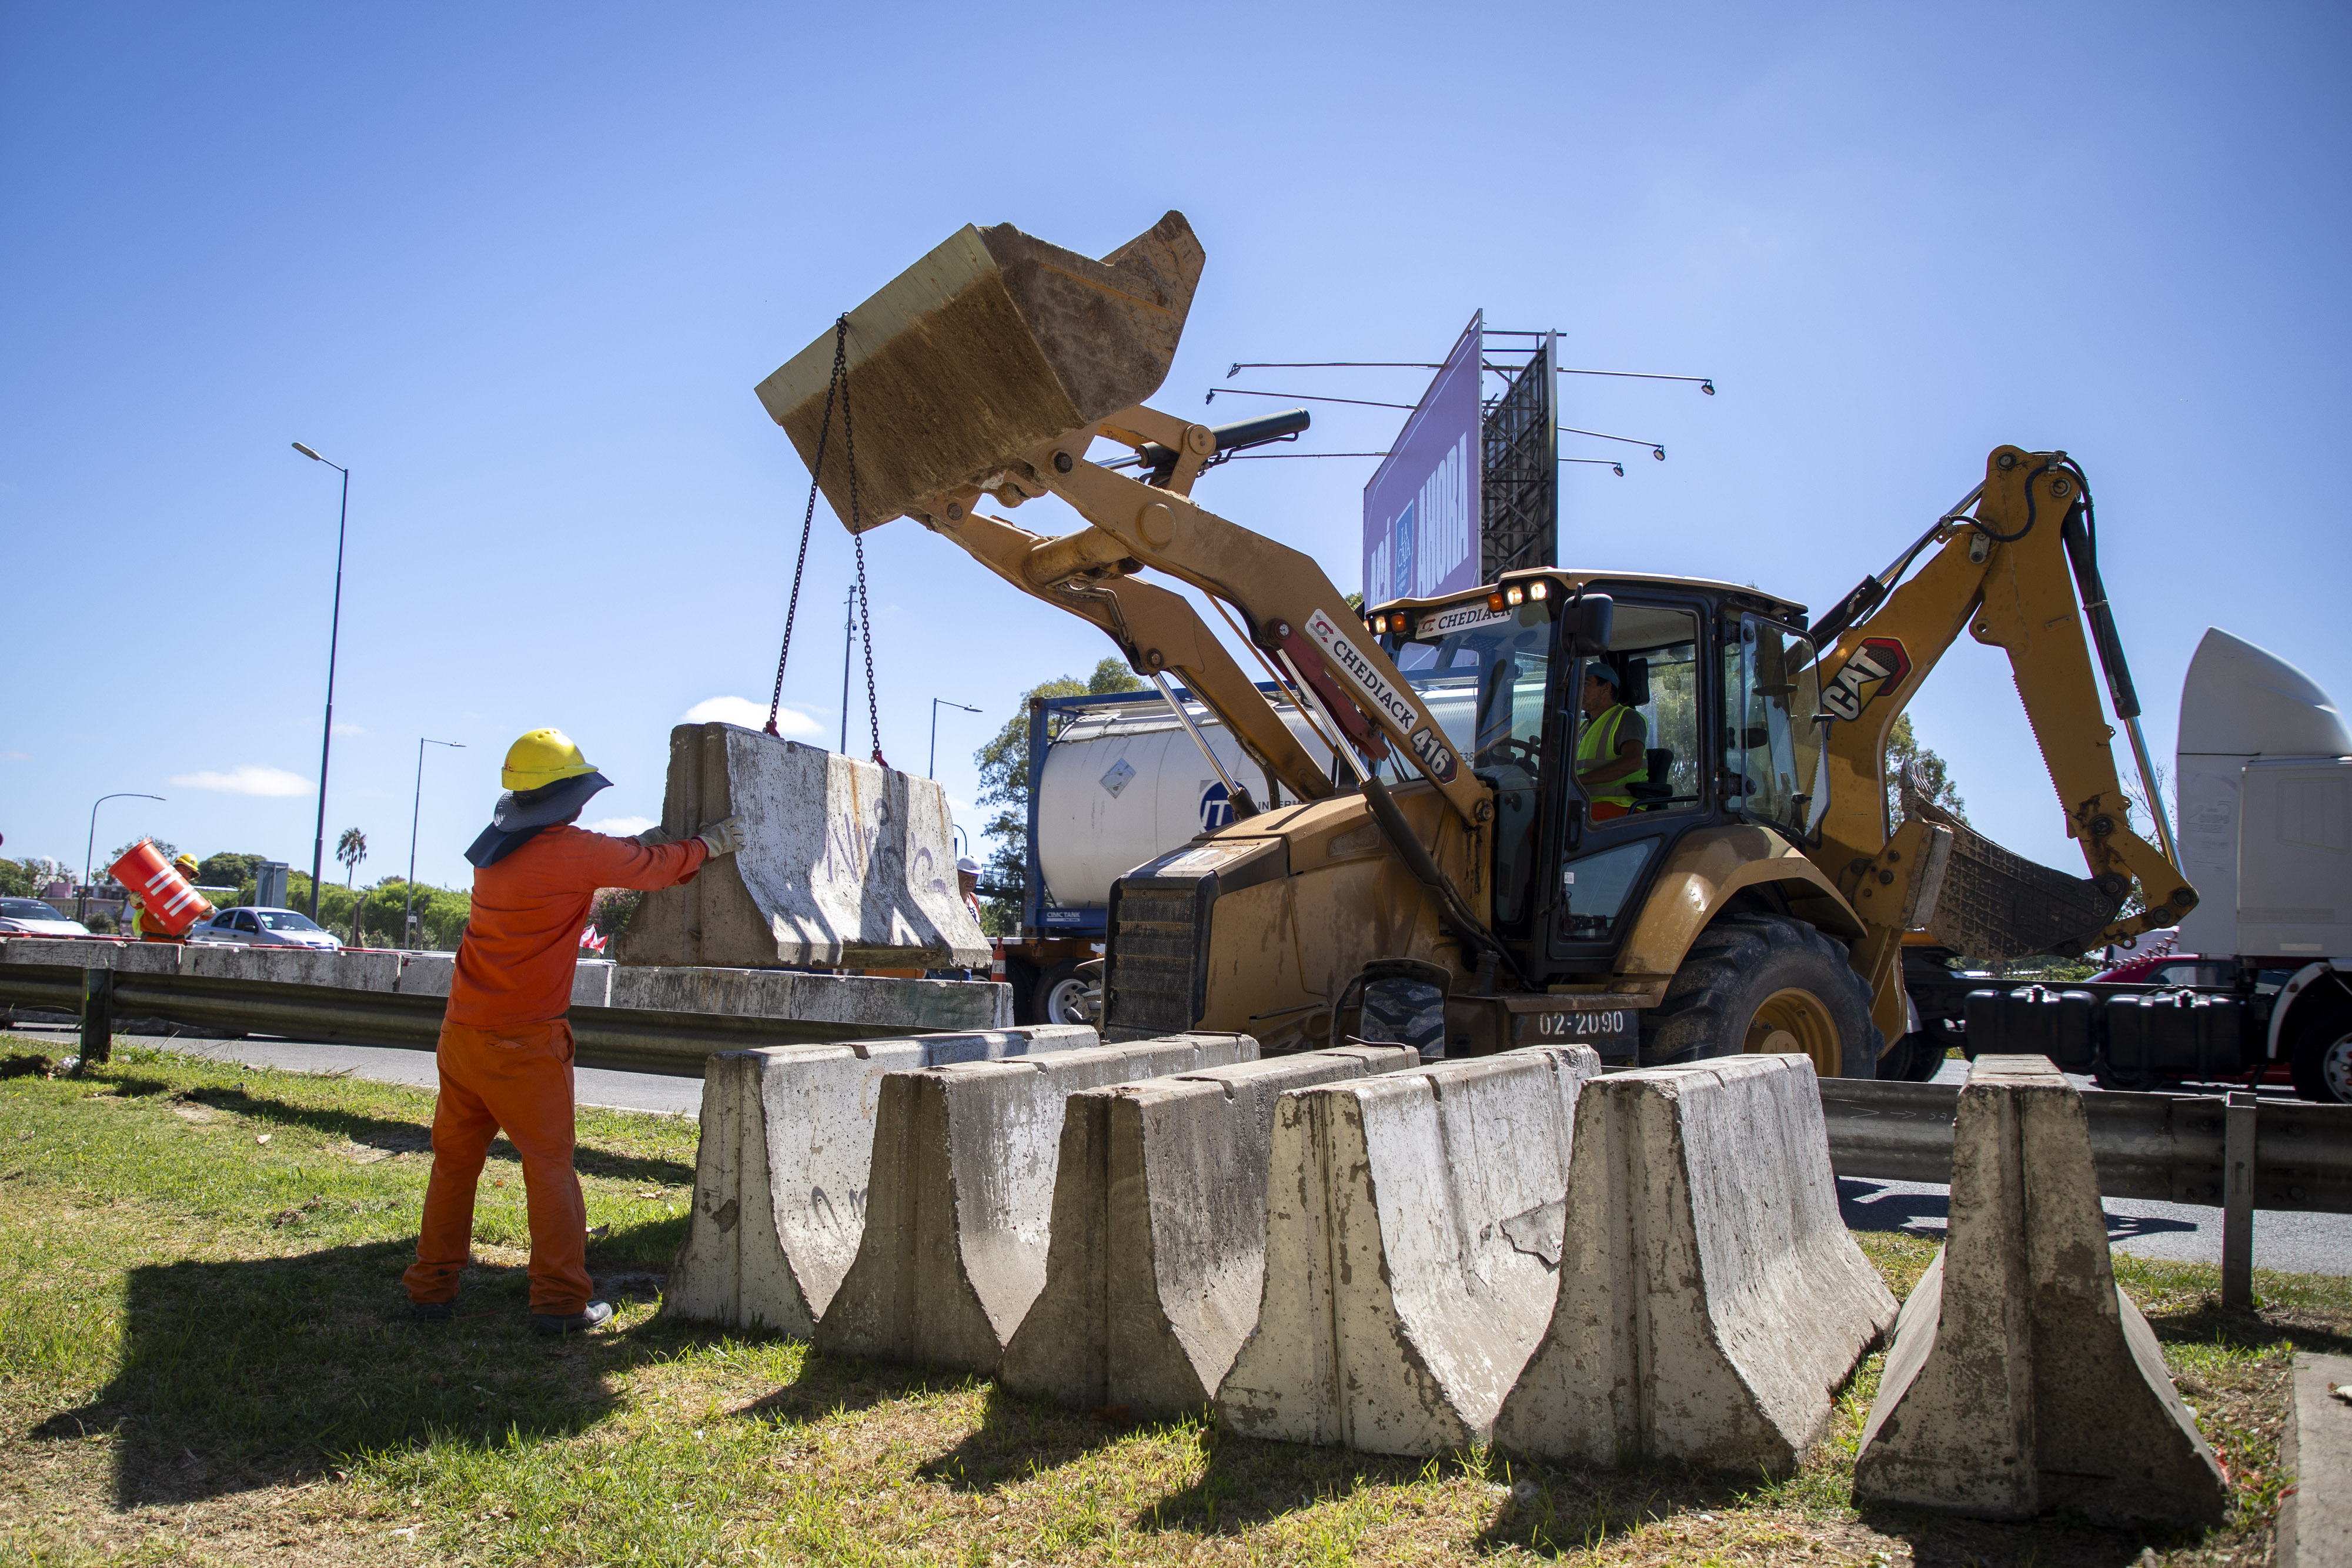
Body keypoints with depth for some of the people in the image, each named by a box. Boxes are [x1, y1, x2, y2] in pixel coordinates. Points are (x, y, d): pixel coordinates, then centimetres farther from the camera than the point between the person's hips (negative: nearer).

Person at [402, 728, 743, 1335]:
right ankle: (560, 1301, 4)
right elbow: (650, 868, -2)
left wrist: (642, 842, 17)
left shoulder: (497, 848, 9)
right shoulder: (570, 849, -14)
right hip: (523, 1042, -7)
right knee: (549, 1166, 1)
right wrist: (708, 845, 12)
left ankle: (432, 1288, 23)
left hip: (462, 1032, 7)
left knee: (454, 1160, 16)